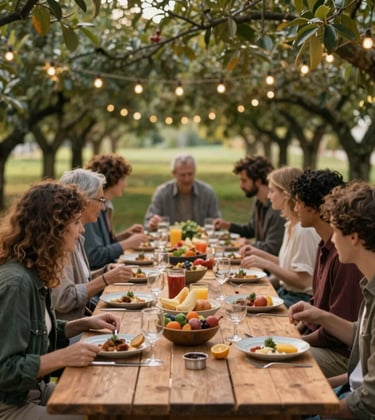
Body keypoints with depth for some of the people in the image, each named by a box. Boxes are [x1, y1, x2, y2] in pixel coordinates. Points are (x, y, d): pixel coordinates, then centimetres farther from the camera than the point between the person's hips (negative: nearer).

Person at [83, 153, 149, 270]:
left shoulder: (106, 206, 11)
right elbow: (94, 256, -21)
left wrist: (124, 234, 6)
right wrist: (128, 244, -15)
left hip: (107, 268, 9)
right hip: (94, 272, -9)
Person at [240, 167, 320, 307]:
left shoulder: (304, 230, -21)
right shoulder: (291, 226, 9)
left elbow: (303, 281, -22)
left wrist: (266, 264, -26)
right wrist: (259, 253, 9)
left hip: (300, 299, -9)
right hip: (286, 292, 9)